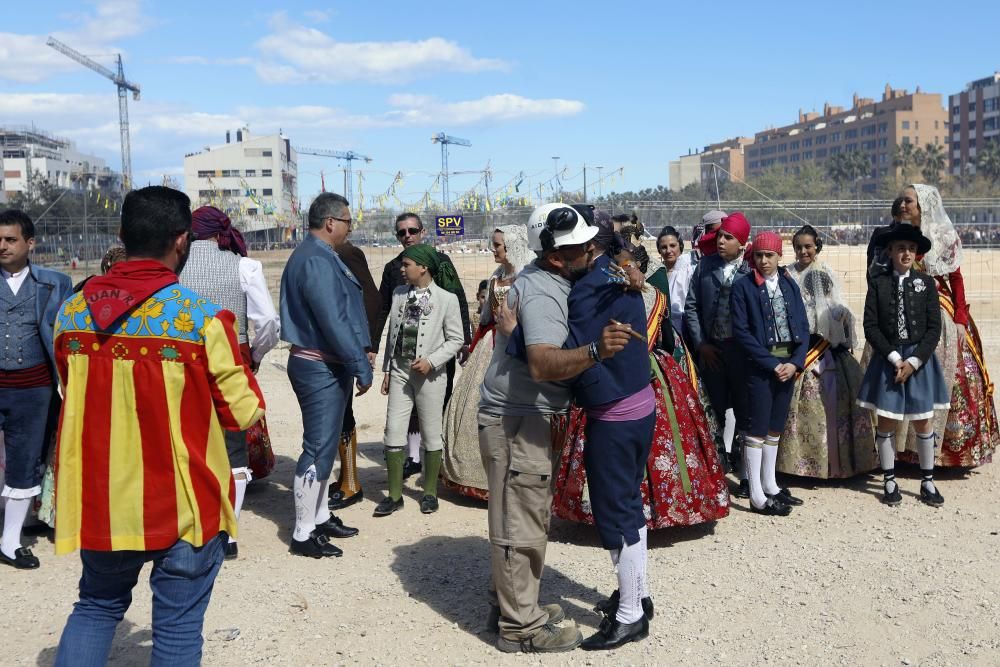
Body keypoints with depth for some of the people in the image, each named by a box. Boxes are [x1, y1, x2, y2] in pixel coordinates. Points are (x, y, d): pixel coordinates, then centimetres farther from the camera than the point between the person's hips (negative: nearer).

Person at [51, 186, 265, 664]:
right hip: (183, 503, -4)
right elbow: (243, 412, -11)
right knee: (177, 626, 10)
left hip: (98, 498, 5)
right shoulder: (201, 318, -17)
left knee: (97, 606, 25)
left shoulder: (72, 312, -1)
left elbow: (78, 393, 13)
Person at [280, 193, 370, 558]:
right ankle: (303, 535, 5)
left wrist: (362, 348, 10)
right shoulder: (317, 261, -19)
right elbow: (333, 322, -23)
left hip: (326, 365, 11)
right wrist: (361, 367, -18)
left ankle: (320, 517, 31)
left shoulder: (319, 255, 14)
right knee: (318, 449, -4)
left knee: (324, 445, 19)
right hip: (320, 368, -11)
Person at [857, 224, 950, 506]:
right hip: (888, 359, 0)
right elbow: (871, 326, -6)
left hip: (920, 359, 1)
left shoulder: (926, 282, 1)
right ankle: (889, 481, 17)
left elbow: (934, 328, -3)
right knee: (886, 421, 5)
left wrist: (914, 361, -12)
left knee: (923, 421, 7)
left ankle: (928, 482, 19)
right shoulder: (878, 283, -1)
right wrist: (894, 358, -13)